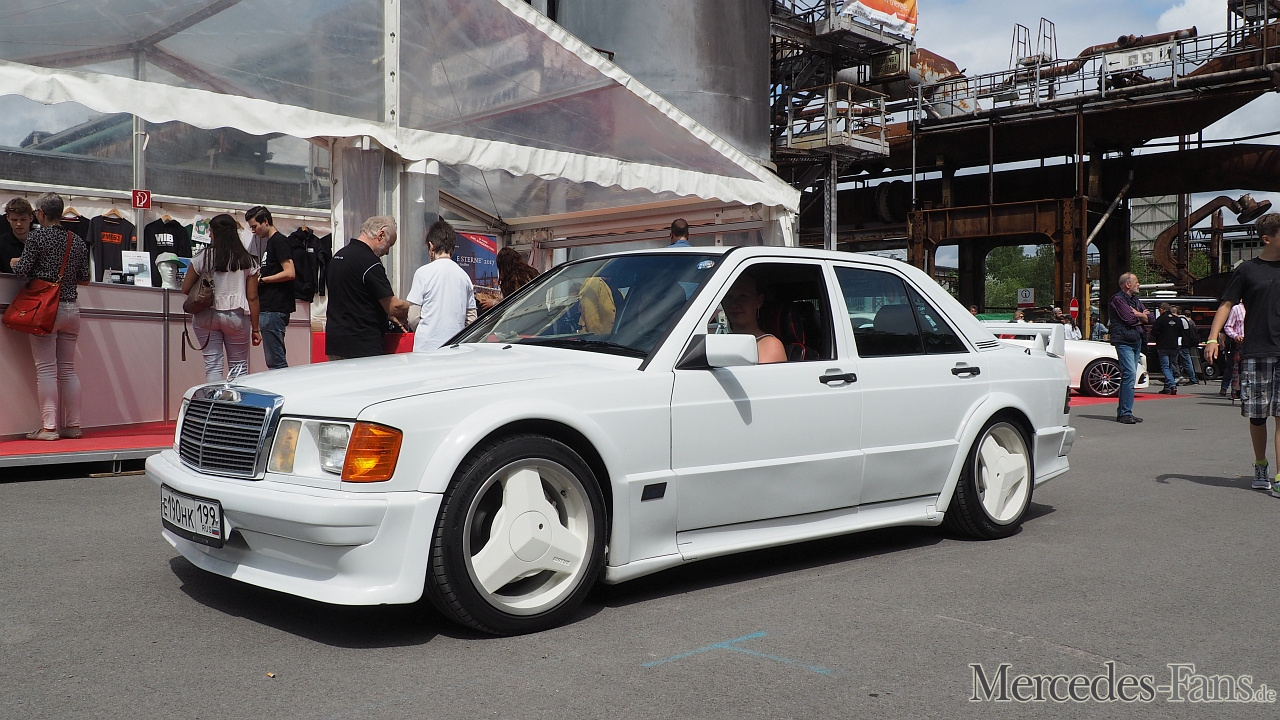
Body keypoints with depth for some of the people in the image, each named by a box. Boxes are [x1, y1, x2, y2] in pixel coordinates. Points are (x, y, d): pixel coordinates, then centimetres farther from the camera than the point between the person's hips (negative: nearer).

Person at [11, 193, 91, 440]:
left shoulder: (36, 236, -6)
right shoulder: (77, 241, 8)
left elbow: (23, 270, -11)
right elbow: (85, 279, 12)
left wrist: (15, 262, 10)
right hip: (71, 309, 5)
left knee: (46, 369, -4)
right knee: (68, 369, 9)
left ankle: (49, 427, -5)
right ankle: (73, 425, 10)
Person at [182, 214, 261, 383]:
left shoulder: (202, 258, -2)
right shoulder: (247, 261, 0)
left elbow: (185, 289, 2)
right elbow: (252, 298, 0)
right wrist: (255, 328, 6)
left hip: (206, 316, 0)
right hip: (236, 317, 0)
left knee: (212, 365, 4)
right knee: (238, 365, 9)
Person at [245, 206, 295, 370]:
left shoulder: (279, 241, -8)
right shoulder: (270, 242, 22)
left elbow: (289, 273, -18)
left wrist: (261, 280, -11)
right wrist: (258, 278, 10)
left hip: (275, 309, -10)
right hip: (269, 308, 10)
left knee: (275, 361, -11)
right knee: (277, 360, 10)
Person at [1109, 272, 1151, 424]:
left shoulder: (1135, 300, 22)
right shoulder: (1118, 299, -5)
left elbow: (1149, 319, 14)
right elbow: (1129, 319, -16)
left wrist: (1137, 315, -5)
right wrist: (1142, 316, 3)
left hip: (1137, 341, 9)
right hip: (1124, 341, -9)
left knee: (1129, 376, 8)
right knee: (1130, 374, -16)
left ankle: (1122, 412, 12)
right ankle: (1126, 413, -17)